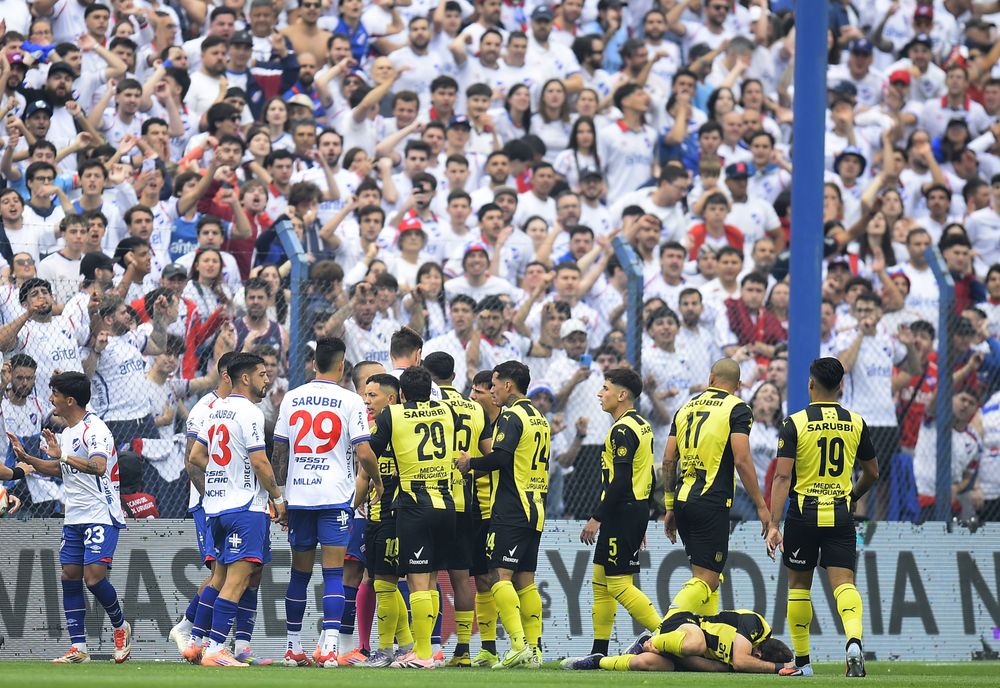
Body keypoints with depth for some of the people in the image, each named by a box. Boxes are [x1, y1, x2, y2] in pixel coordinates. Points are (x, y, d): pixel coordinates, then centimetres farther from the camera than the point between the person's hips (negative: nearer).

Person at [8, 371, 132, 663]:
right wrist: (26, 458, 16)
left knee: (93, 577, -15)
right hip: (74, 518, 9)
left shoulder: (94, 429, -15)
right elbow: (59, 469, 28)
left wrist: (62, 455, -33)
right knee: (70, 577, 2)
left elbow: (98, 466, -31)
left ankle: (121, 627, 11)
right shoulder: (66, 433, 14)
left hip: (102, 516, -9)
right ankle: (78, 648, 5)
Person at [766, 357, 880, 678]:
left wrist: (774, 525, -13)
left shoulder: (795, 423, -6)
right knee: (844, 583, -4)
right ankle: (854, 640, -31)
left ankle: (802, 661, 17)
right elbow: (872, 473, 14)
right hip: (840, 514, 1)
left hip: (803, 515, -1)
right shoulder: (856, 423, 4)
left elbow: (782, 476, -12)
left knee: (798, 585, 13)